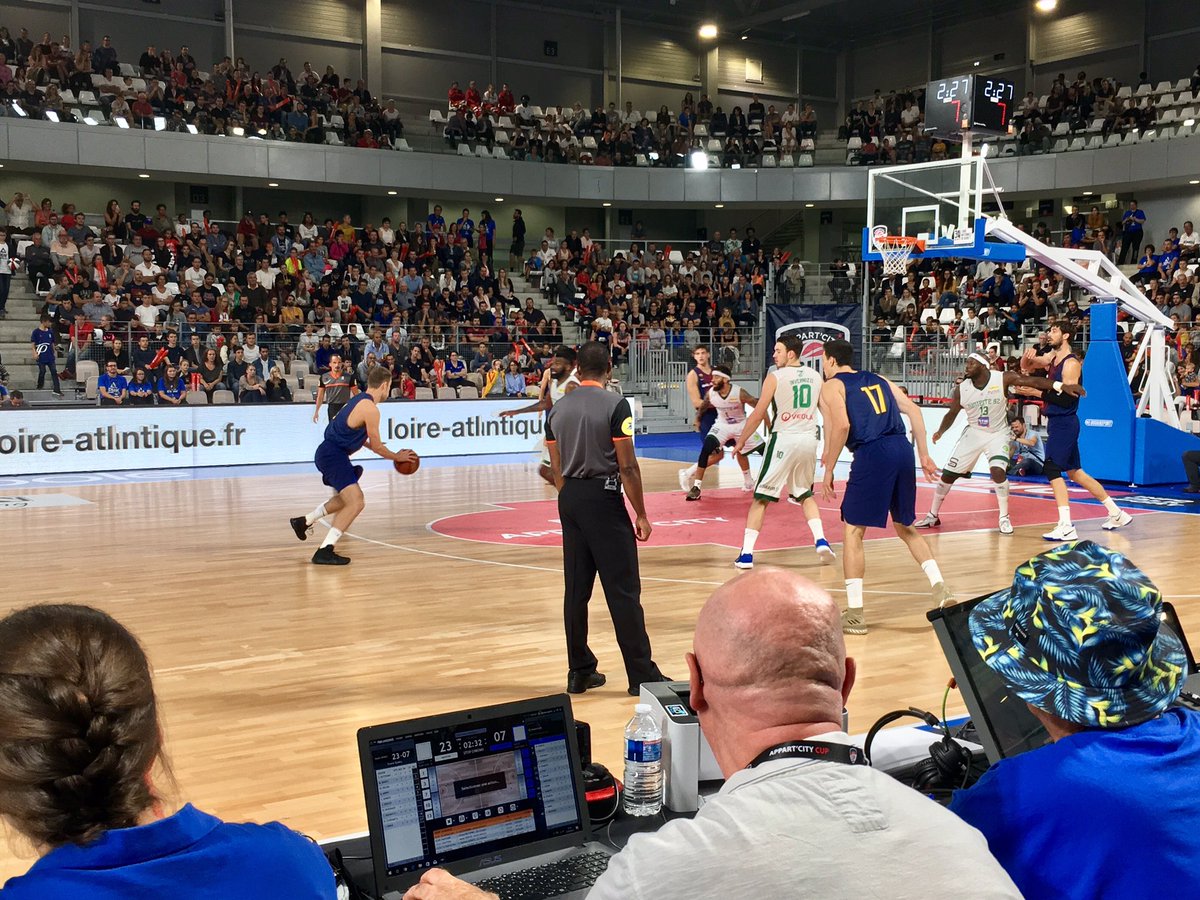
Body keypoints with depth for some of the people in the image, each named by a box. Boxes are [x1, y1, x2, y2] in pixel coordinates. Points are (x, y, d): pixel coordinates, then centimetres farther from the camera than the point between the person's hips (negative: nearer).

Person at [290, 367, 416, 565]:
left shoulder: (360, 399, 13)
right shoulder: (370, 409, -17)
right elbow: (377, 446, -10)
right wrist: (397, 457, 6)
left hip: (329, 453, 10)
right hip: (333, 455, -10)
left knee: (347, 499, 29)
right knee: (356, 503, -18)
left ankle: (304, 521, 41)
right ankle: (325, 551, -21)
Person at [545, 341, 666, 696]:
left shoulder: (557, 408, 8)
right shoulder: (615, 404, -10)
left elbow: (557, 468, 12)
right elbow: (627, 466, -12)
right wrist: (641, 514, -6)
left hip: (569, 499, 6)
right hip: (604, 498, -6)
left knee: (576, 589, 11)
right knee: (623, 591, -2)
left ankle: (580, 672, 17)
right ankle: (642, 676, 2)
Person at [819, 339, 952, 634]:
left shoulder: (831, 387, 6)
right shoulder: (878, 380, 25)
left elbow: (841, 425, -12)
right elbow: (913, 410, 15)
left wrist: (828, 471, -7)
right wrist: (924, 455, 17)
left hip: (872, 454, -6)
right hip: (902, 448, 6)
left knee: (853, 532, 3)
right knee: (905, 527, 24)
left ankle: (854, 614, 3)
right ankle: (940, 588, 15)